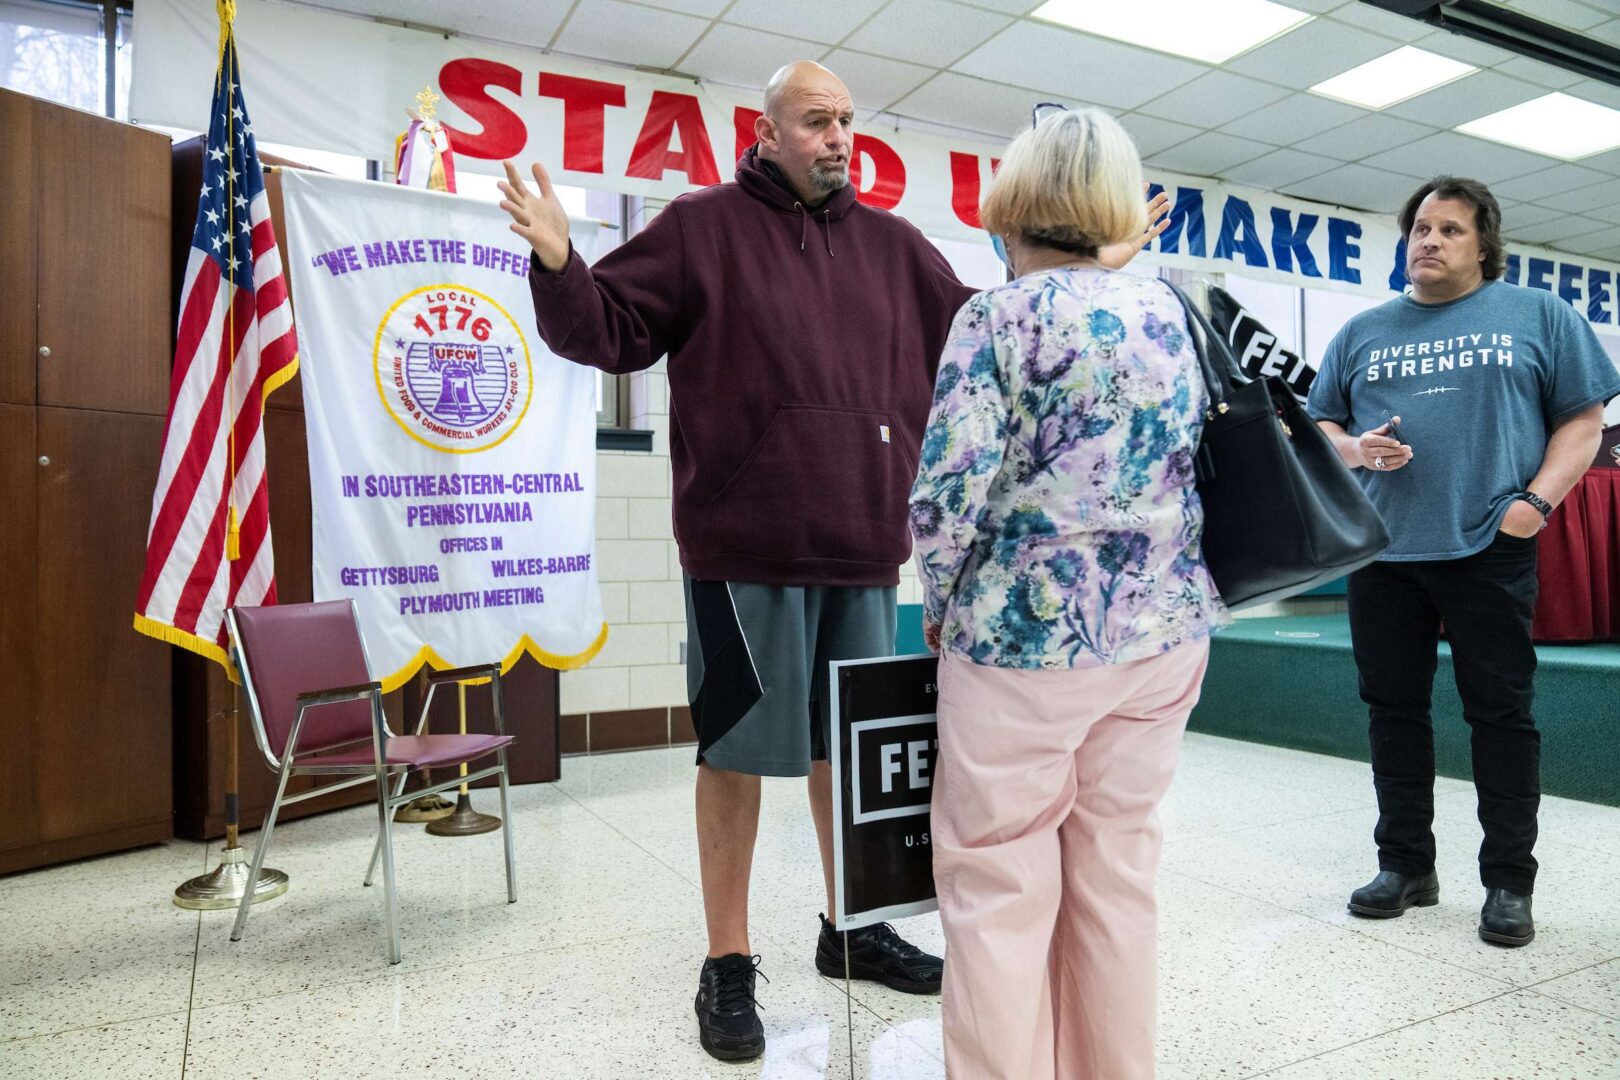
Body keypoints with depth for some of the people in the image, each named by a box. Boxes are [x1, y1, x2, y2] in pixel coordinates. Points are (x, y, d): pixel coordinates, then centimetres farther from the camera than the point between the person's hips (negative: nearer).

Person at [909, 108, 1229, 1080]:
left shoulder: (1000, 316, -9)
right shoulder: (1172, 313, 9)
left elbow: (951, 492, -15)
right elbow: (1198, 470, 12)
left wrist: (942, 606, 1)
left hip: (1031, 633, -6)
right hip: (1165, 628, 7)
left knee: (1000, 887, 6)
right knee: (1119, 873, 17)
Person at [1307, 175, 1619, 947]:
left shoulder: (1538, 316, 8)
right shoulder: (1363, 332, 15)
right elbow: (1320, 426, 15)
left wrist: (1537, 500, -10)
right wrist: (1356, 450, -7)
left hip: (1489, 550, -2)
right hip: (1382, 553, 3)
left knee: (1502, 712, 3)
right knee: (1393, 709, 8)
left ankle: (1508, 882, 16)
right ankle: (1405, 864, 22)